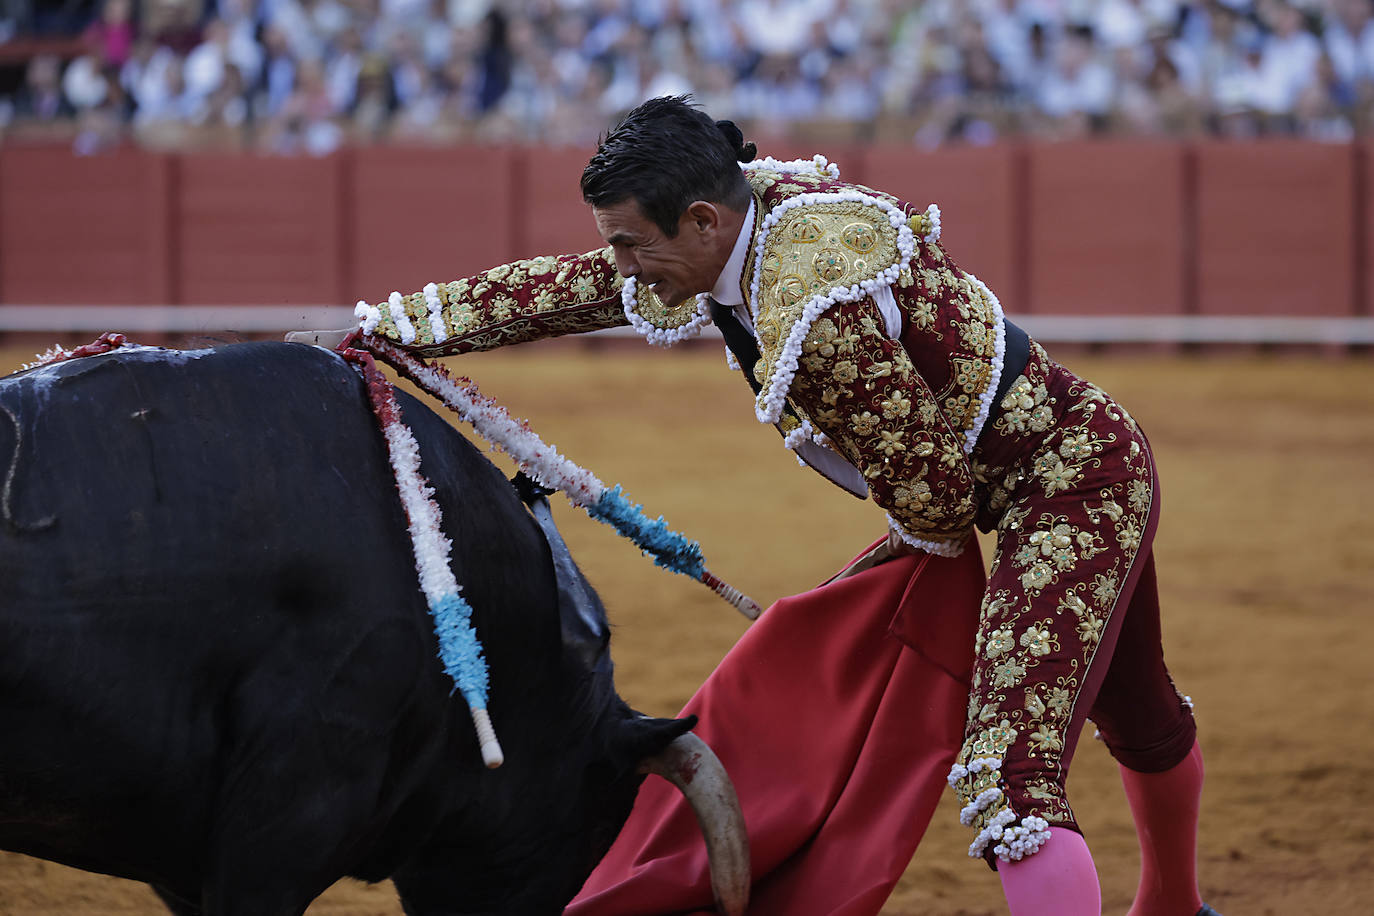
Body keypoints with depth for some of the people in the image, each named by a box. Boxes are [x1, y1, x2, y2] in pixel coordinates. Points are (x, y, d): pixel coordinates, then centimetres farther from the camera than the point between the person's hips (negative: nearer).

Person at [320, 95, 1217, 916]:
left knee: (1012, 774, -20)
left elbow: (930, 492, -26)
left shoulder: (818, 313, -33)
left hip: (1077, 480, -10)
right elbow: (557, 289, 8)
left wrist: (947, 544, -3)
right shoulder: (745, 220, -4)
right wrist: (392, 326, 10)